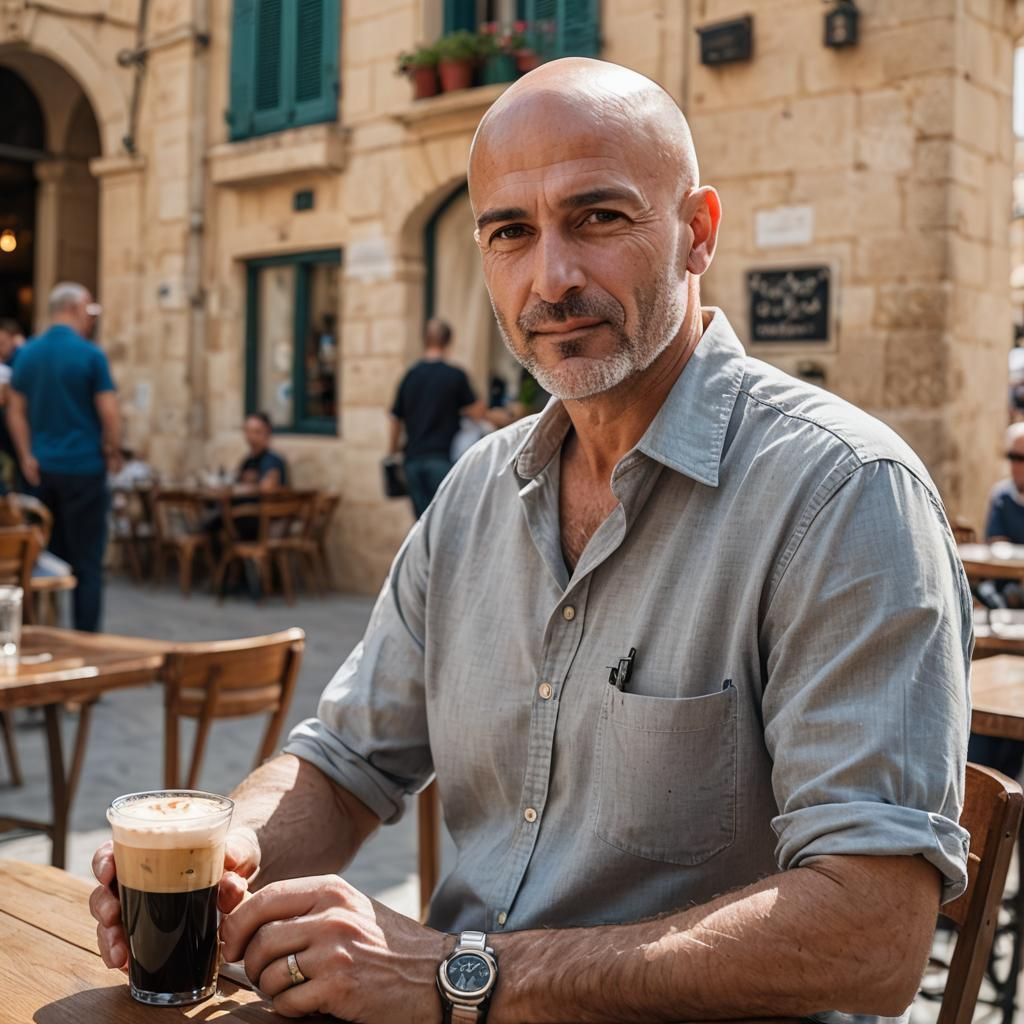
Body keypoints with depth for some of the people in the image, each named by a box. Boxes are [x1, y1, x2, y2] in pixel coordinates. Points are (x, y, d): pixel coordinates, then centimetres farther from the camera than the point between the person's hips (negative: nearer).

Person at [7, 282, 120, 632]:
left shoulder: (27, 353, 7)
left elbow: (15, 411, 8)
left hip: (42, 469, 6)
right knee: (87, 564, -1)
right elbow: (109, 414, -12)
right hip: (83, 468, -6)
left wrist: (27, 457, 10)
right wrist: (113, 453, 2)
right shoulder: (90, 355, -11)